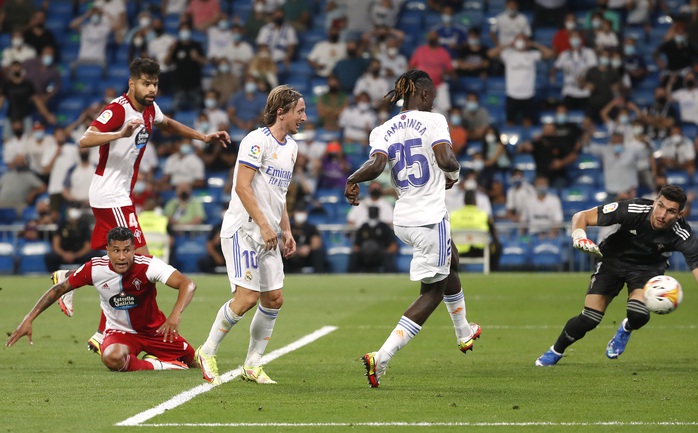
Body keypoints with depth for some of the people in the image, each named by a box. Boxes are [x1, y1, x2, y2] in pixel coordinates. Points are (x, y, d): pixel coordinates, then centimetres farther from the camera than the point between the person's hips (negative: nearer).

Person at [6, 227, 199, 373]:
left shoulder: (148, 265, -25)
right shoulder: (94, 269, -20)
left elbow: (188, 284, -34)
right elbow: (59, 289, -7)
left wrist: (175, 315, -52)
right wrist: (29, 319, -12)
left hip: (154, 328, 2)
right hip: (119, 331, -2)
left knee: (189, 359, -4)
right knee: (112, 358, -36)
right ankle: (157, 365, -10)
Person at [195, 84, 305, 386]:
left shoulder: (291, 146, 16)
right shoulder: (257, 140, -12)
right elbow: (242, 186, -18)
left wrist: (286, 231, 17)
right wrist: (263, 225, -22)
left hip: (268, 235, 9)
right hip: (243, 230, -9)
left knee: (274, 299, 3)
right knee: (247, 297, -15)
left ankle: (252, 365, 12)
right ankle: (207, 353, 1)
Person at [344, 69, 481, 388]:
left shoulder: (383, 131, 2)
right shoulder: (433, 121, -9)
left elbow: (375, 165, -15)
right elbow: (445, 159, -21)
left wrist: (352, 180, 2)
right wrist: (453, 172, 1)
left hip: (402, 219, 7)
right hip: (431, 219, -7)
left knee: (450, 262, 33)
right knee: (432, 293, 1)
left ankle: (463, 333, 52)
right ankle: (381, 358, -14)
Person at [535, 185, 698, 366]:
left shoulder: (683, 236, -30)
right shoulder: (632, 210, -32)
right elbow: (581, 217, -23)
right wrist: (578, 237, -43)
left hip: (648, 267, 0)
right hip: (613, 260, 0)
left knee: (639, 315, -26)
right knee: (589, 319, -8)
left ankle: (625, 330, 13)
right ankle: (555, 352, 22)